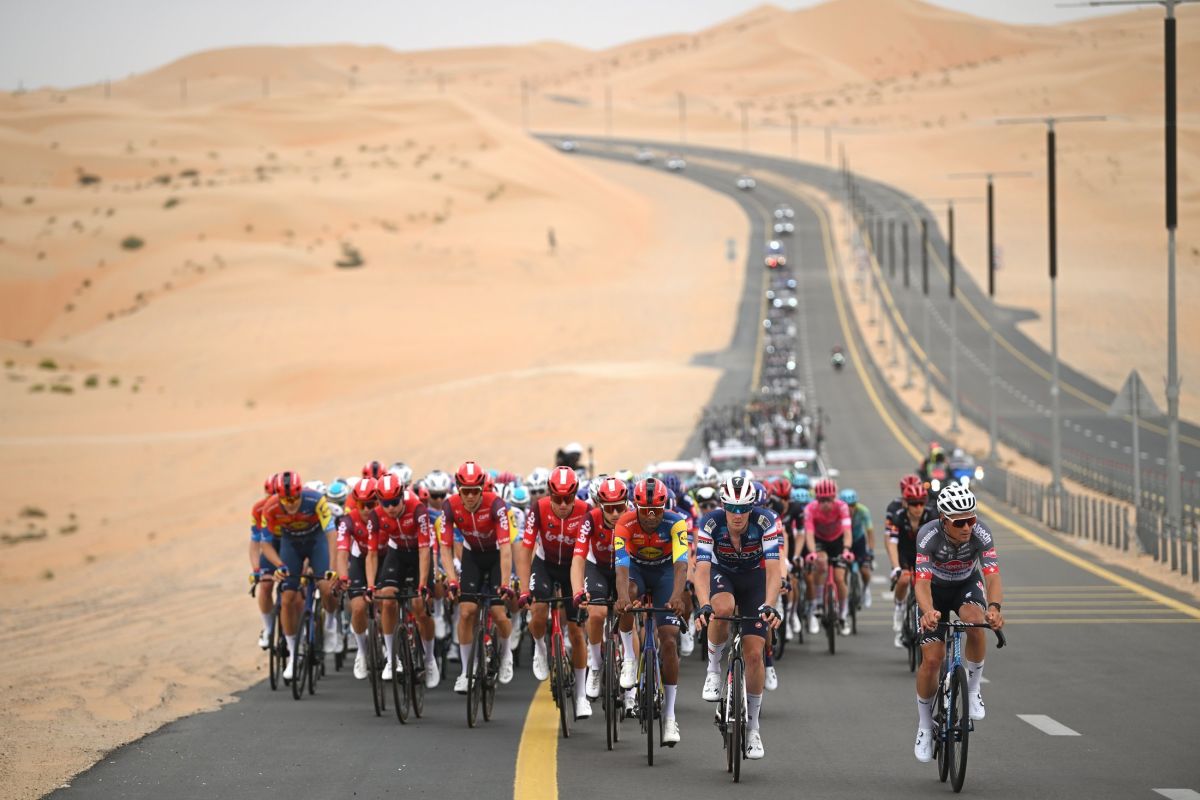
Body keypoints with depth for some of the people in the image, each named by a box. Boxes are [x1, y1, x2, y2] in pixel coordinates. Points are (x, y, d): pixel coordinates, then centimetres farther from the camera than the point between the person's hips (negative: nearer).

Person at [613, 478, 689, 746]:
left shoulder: (675, 523, -29)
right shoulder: (625, 525, -29)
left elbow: (681, 563, -40)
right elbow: (622, 566, -39)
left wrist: (676, 596, -58)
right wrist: (622, 596, -58)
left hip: (665, 570, 0)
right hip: (637, 568, 0)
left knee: (669, 640, -11)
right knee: (626, 599, -37)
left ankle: (669, 715, -3)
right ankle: (630, 658, -16)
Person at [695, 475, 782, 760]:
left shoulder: (766, 522, -30)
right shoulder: (710, 524, -30)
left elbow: (773, 570, -37)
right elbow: (701, 570, -36)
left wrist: (769, 605, -53)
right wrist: (704, 606, -54)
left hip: (754, 578, 0)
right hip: (721, 573, 0)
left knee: (754, 654, -8)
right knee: (722, 609, -38)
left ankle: (752, 726, 8)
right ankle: (713, 668, -11)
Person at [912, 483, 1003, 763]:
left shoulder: (980, 533, -30)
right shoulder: (928, 536, -34)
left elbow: (993, 576, -37)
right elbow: (922, 583, -42)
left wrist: (994, 607, -57)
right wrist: (928, 612, -63)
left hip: (967, 585, 1)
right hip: (934, 589, -1)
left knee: (976, 622, -33)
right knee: (931, 659, -11)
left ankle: (972, 689, -10)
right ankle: (925, 726, 11)